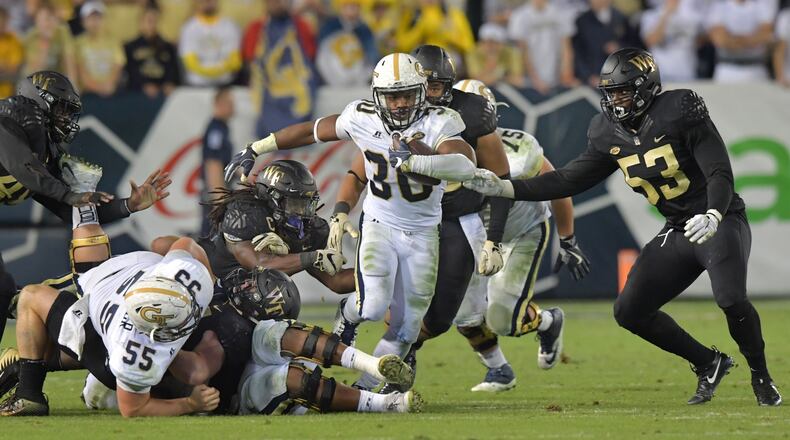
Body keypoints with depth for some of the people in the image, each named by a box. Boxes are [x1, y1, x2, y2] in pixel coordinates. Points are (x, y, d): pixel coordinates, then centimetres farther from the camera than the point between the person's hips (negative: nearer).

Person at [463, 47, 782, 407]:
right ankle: (708, 364, 16)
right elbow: (570, 179, 7)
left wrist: (712, 216, -39)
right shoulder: (611, 135, 3)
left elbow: (720, 174, -20)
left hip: (721, 222, -7)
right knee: (629, 311, -1)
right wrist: (504, 188, -2)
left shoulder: (679, 112, -16)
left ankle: (761, 377, -3)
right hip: (678, 232, 7)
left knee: (730, 298, -29)